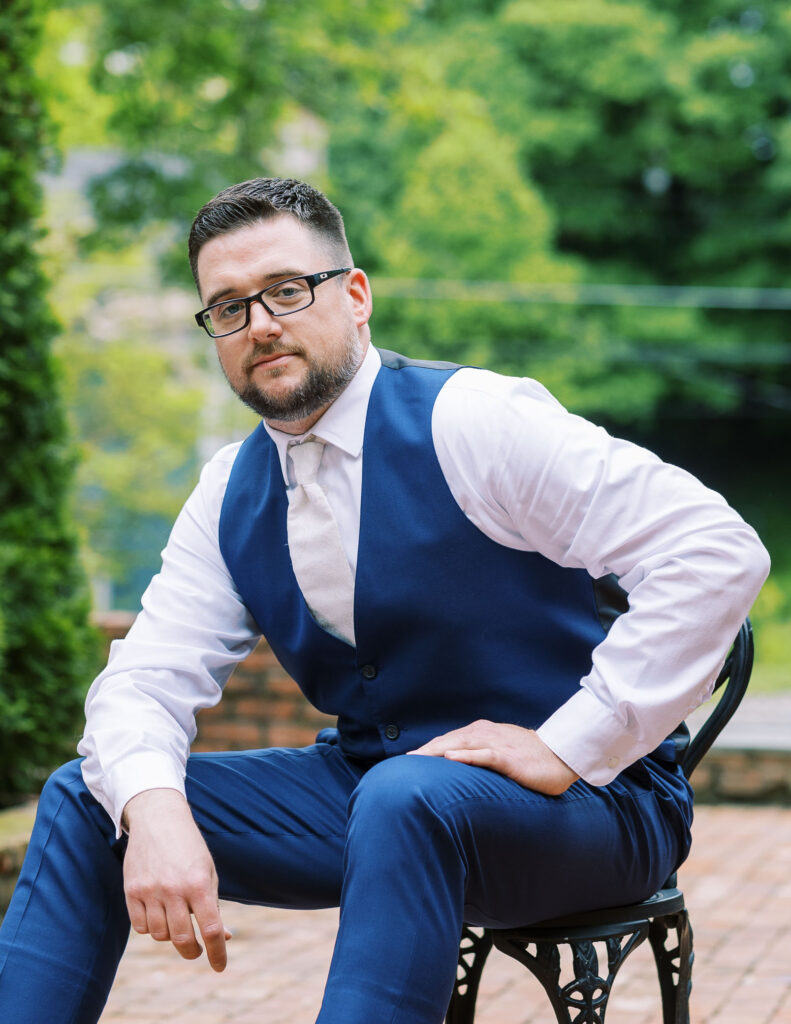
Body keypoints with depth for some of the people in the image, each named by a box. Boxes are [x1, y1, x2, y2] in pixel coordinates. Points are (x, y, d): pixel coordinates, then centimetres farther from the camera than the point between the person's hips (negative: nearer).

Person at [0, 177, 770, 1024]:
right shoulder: (231, 495, 5)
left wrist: (568, 749, -23)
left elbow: (717, 553, -24)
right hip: (366, 786, 6)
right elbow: (145, 676, -2)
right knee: (85, 799, -4)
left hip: (576, 800, -6)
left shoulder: (470, 422, -17)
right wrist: (152, 810, -25)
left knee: (406, 799, -39)